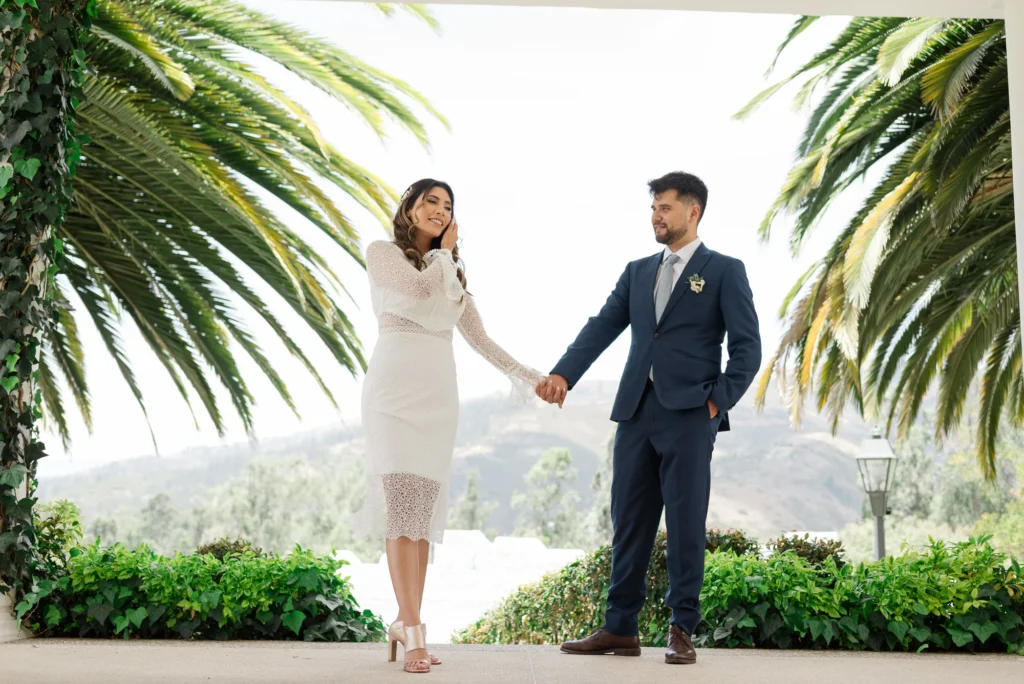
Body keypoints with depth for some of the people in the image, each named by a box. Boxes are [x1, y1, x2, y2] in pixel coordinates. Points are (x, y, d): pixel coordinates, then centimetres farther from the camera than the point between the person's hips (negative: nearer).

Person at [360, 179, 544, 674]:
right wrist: (445, 251, 6)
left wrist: (527, 376, 10)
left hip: (439, 391, 5)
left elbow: (479, 339, 18)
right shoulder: (382, 252, 6)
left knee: (425, 506, 0)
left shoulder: (451, 272, 21)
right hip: (396, 383, -5)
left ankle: (405, 623, 3)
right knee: (403, 500, -15)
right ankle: (413, 632, -19)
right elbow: (422, 287, -12)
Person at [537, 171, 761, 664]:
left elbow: (747, 347, -2)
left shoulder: (724, 271, 3)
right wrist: (563, 374, -9)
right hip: (636, 410, 5)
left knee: (685, 523, -1)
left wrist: (718, 402, -10)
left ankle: (682, 631, 10)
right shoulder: (637, 272, 16)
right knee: (629, 522, 7)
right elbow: (601, 328, 5)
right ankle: (620, 628, 15)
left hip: (689, 414, -5)